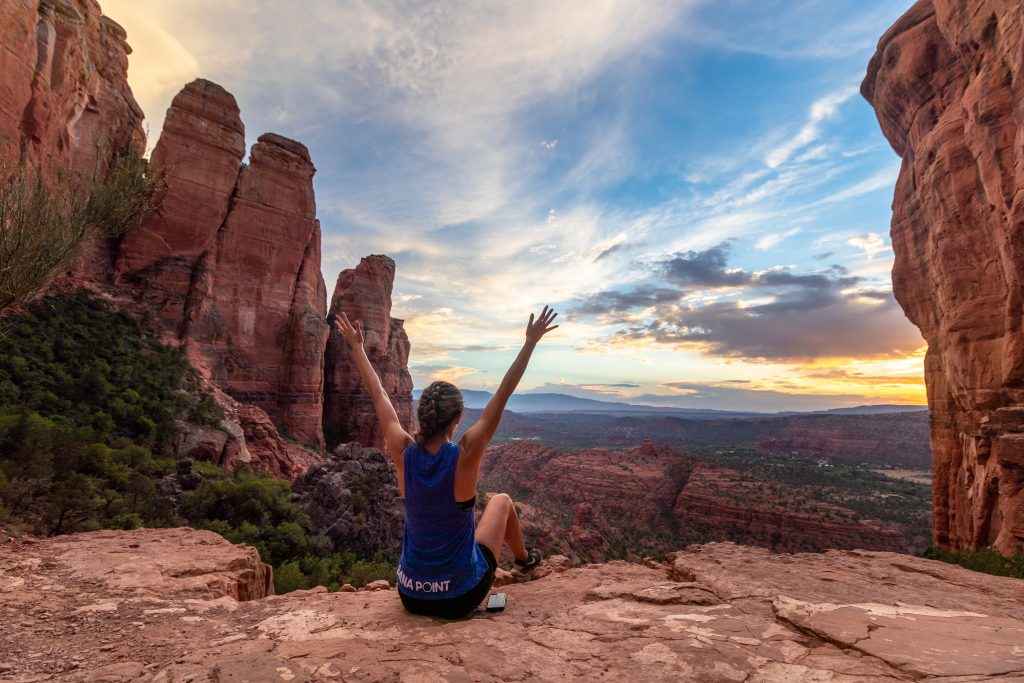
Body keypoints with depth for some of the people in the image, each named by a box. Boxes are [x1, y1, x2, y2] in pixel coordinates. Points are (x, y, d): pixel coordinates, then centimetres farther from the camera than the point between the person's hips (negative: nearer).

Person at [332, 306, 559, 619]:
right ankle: (524, 559, 45)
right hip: (463, 598, -3)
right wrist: (531, 342, -13)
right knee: (502, 500, 21)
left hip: (411, 597, 3)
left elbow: (378, 394, -3)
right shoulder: (465, 455, -24)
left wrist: (357, 345, 8)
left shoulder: (403, 453, -15)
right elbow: (503, 394, -20)